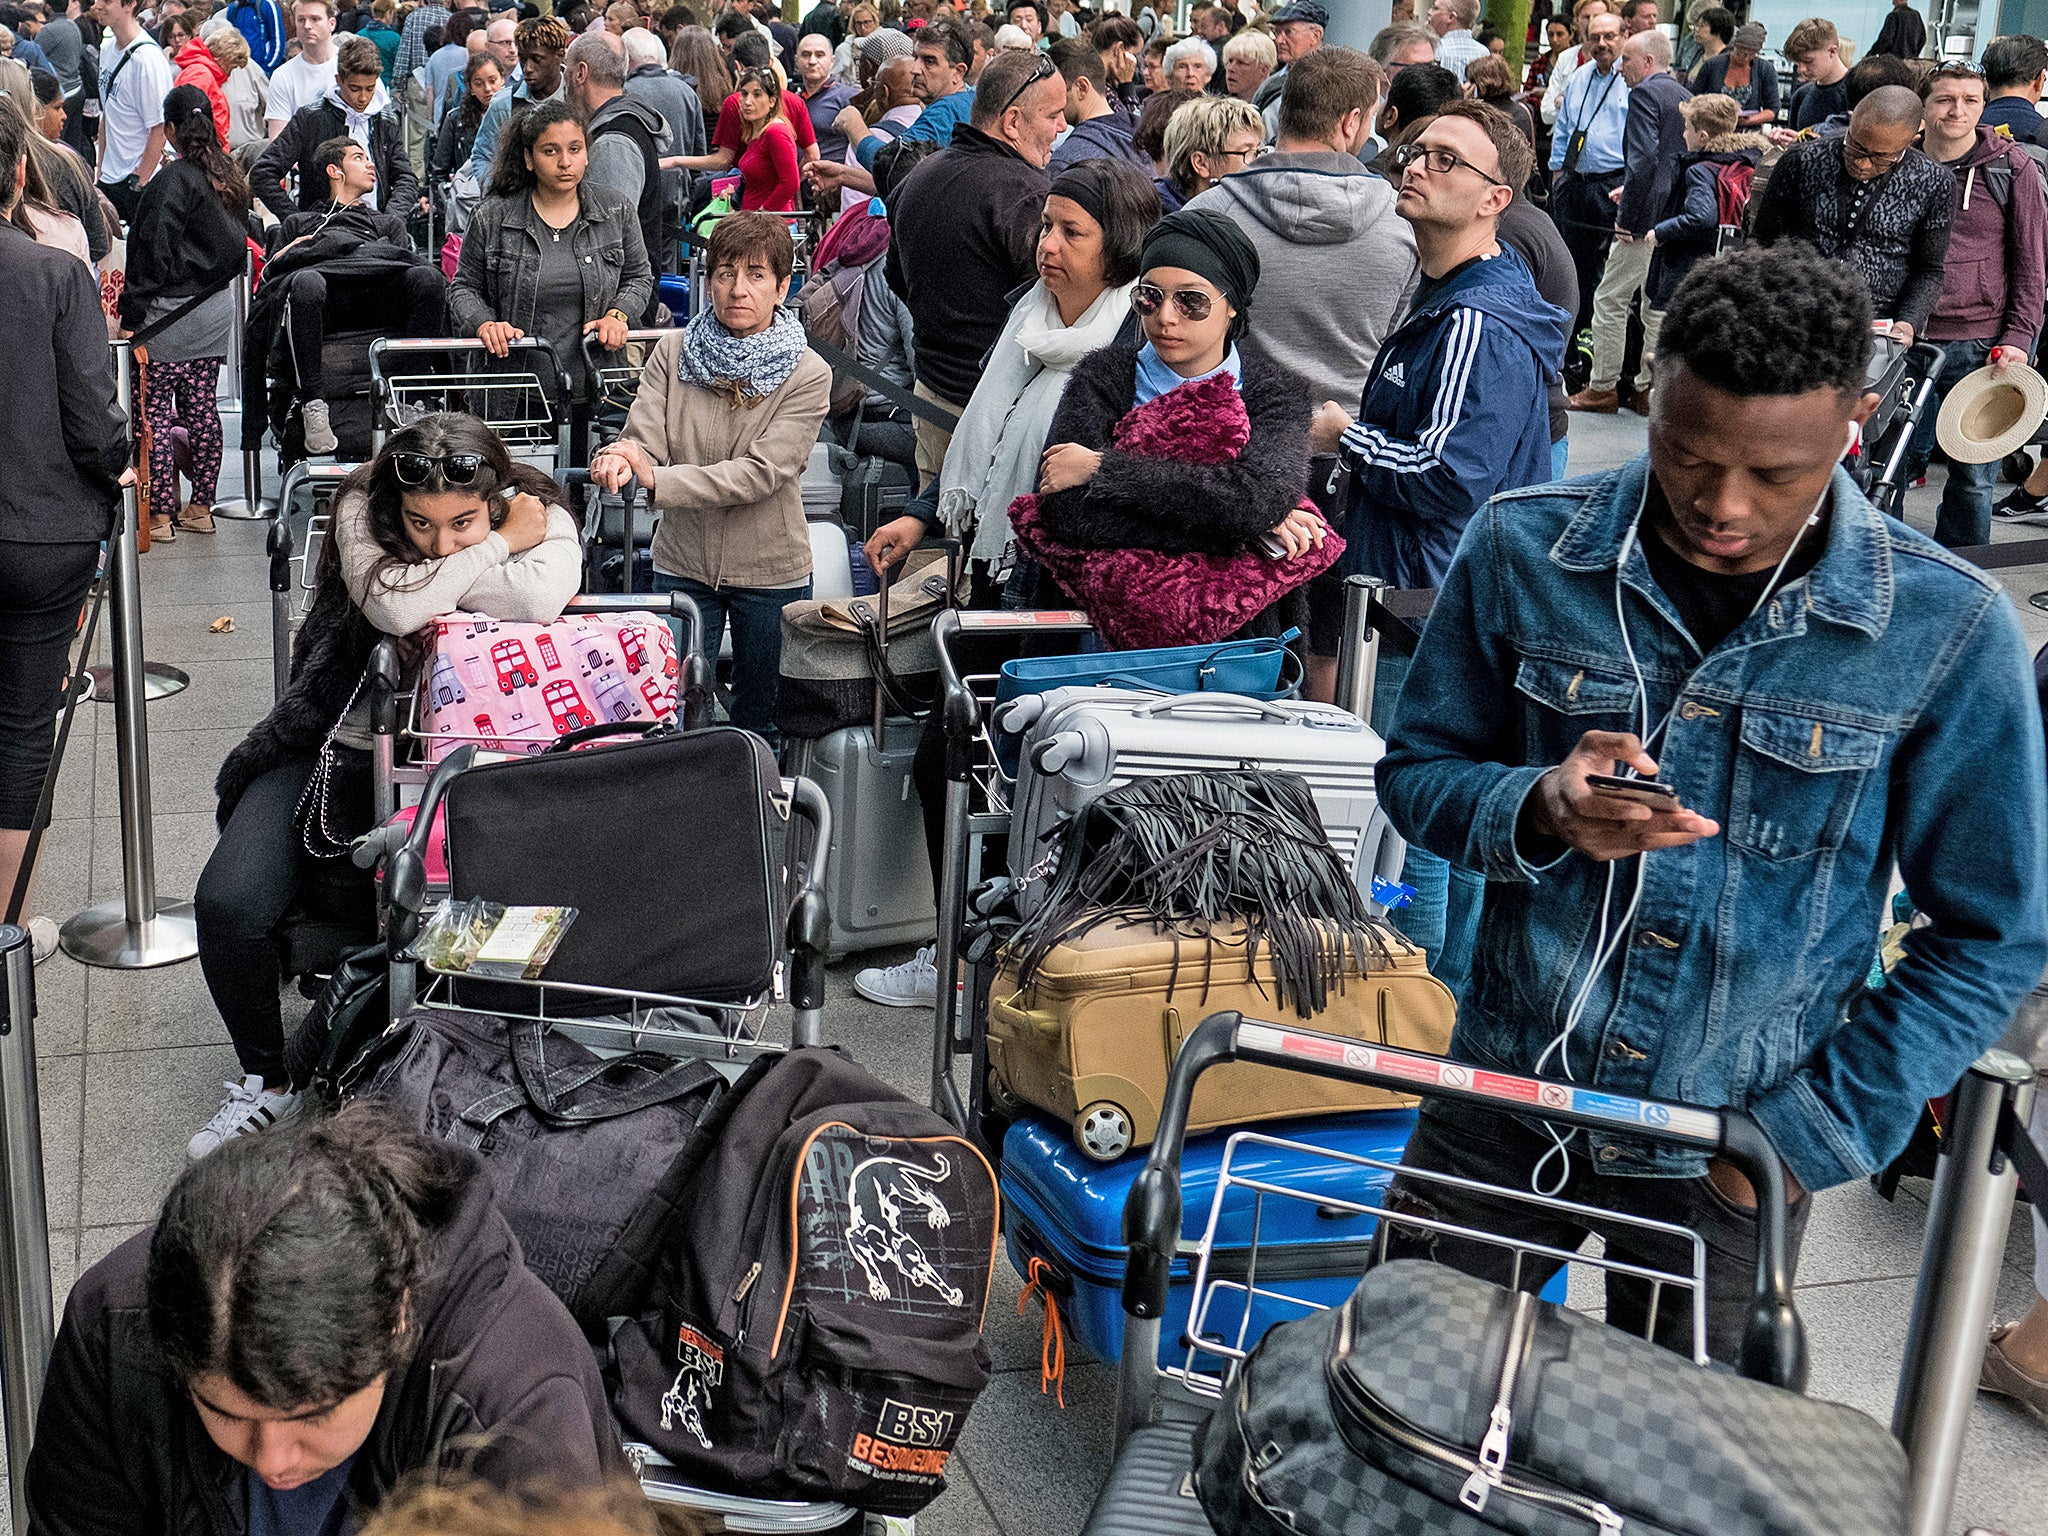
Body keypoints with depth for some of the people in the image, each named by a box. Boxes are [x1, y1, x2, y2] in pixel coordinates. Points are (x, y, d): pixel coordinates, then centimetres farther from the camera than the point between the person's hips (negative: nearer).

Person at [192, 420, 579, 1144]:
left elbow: (542, 601, -33)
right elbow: (396, 608, -31)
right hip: (343, 748, 1)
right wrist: (501, 545, -20)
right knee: (228, 905, -14)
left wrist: (438, 571, -22)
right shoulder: (362, 509, -11)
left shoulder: (543, 516, -9)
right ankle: (264, 1081, 10)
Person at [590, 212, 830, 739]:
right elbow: (644, 440, -10)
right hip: (683, 564, 2)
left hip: (771, 573, -2)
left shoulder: (808, 375, -11)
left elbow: (760, 473, -21)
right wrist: (618, 460, -36)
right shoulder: (672, 352, -2)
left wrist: (658, 480, -31)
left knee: (758, 719, 14)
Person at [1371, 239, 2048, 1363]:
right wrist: (1542, 812, -21)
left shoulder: (1946, 632, -13)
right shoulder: (1523, 552, -9)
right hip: (1502, 1115, 1)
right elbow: (1416, 772, 1)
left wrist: (1819, 1133, -9)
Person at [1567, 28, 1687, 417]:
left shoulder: (1645, 94, -11)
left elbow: (1644, 158, -22)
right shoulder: (1685, 97, 16)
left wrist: (1627, 216, -18)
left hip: (1647, 217, -9)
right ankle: (1648, 387, 16)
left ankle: (1603, 388, 3)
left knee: (1610, 300, 0)